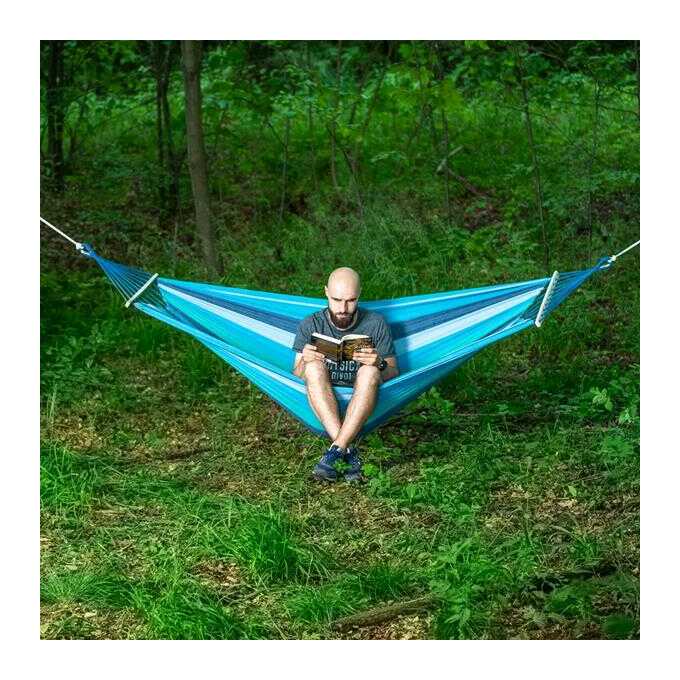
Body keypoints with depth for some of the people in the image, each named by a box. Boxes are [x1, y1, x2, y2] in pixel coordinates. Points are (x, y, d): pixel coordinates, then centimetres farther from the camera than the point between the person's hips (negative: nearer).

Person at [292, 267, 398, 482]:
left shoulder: (376, 324, 0)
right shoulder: (310, 325, 2)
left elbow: (393, 375, 1)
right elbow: (296, 377, 2)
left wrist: (379, 365, -23)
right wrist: (304, 362, -23)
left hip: (363, 402, -1)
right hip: (320, 403, 1)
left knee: (369, 372, -31)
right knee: (314, 367, -28)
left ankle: (335, 451, -40)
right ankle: (349, 451, -39)